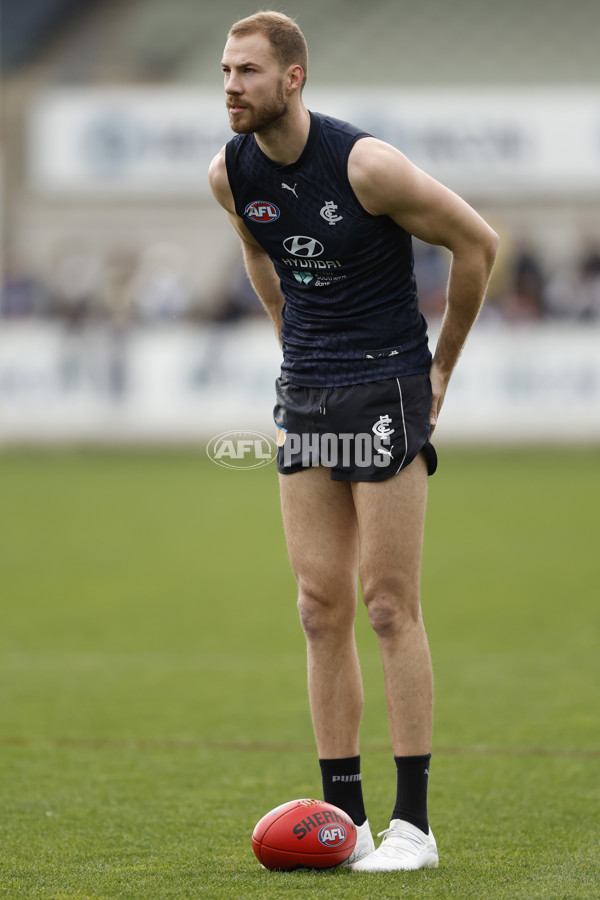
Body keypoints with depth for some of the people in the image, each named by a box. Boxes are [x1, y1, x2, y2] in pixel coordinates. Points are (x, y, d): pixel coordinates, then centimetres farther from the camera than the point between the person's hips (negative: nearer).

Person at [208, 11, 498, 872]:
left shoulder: (365, 164, -18)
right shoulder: (230, 173, 0)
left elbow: (478, 242, -7)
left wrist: (442, 365, 1)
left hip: (387, 388, -6)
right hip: (304, 395, 6)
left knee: (389, 606, -6)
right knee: (322, 608, 4)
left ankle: (413, 823, -1)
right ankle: (343, 818, 9)